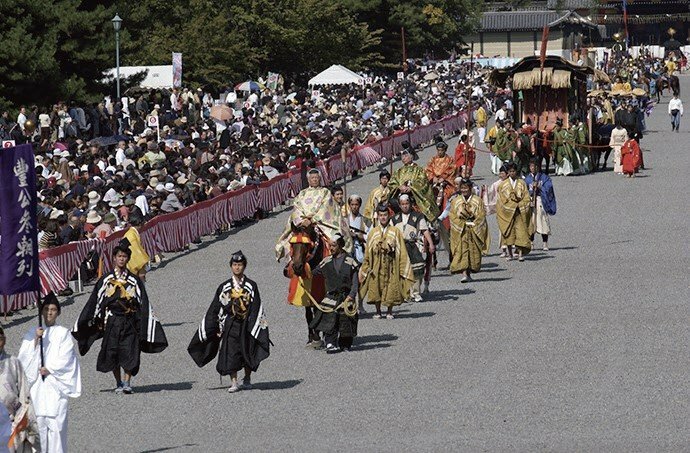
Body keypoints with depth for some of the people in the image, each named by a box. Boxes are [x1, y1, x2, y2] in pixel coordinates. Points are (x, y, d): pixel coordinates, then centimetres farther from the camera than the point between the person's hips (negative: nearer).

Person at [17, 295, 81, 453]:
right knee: (39, 421, -1)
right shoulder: (33, 332, 12)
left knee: (55, 421, -9)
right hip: (37, 385, 3)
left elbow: (65, 358, -3)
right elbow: (24, 355, 4)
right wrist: (35, 340, -9)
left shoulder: (63, 333, 3)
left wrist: (49, 369, -10)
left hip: (56, 384, -3)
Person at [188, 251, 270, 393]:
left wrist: (254, 328, -9)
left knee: (247, 353, 8)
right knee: (230, 354, -8)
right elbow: (215, 309, 6)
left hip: (246, 325, 0)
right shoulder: (224, 287, 4)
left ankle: (247, 380, 25)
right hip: (230, 326, 0)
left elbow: (257, 309, 0)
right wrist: (218, 328, 1)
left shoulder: (251, 286, 2)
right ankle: (234, 383, -7)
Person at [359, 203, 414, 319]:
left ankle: (390, 311, 15)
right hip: (376, 266, 1)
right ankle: (378, 311, 15)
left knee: (391, 288, 1)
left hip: (391, 265, -1)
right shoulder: (373, 232, 6)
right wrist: (367, 268, 3)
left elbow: (402, 252, 2)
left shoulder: (395, 232, 2)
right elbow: (367, 253, 8)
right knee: (376, 287, 1)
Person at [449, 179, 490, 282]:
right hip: (460, 231, 0)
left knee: (474, 252, 1)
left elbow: (481, 216, 0)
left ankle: (468, 273, 14)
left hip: (475, 230, 0)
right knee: (462, 251, -12)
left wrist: (473, 225, -10)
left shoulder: (477, 201, 4)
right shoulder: (455, 201, 7)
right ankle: (465, 274, -20)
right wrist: (464, 224, -9)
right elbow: (453, 217, 2)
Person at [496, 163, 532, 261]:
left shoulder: (522, 183, 7)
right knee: (509, 233, 1)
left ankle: (520, 253, -15)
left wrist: (519, 205, -13)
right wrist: (516, 202, -10)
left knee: (520, 231, -10)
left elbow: (526, 198, 3)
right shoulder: (503, 184, 6)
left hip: (519, 212, 0)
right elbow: (503, 199, -1)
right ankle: (510, 254, 9)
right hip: (507, 212, 0)